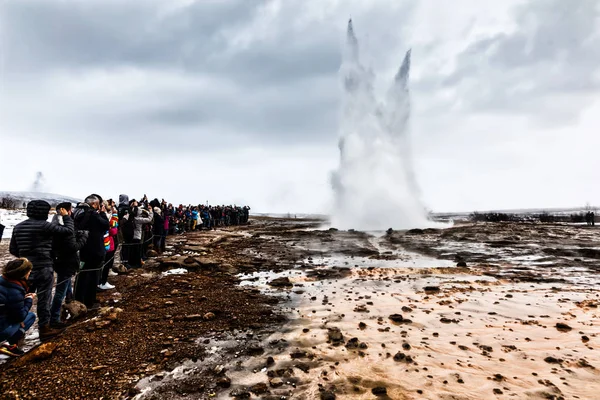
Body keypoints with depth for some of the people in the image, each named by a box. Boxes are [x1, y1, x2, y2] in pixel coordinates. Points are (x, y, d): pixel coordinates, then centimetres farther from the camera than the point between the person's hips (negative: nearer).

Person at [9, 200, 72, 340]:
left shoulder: (18, 227, 8)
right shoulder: (44, 225, -16)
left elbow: (12, 250, 14)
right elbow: (68, 230, -15)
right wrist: (66, 216, 0)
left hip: (26, 269, 7)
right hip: (44, 268, -7)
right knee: (44, 299, 2)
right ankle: (44, 329, 10)